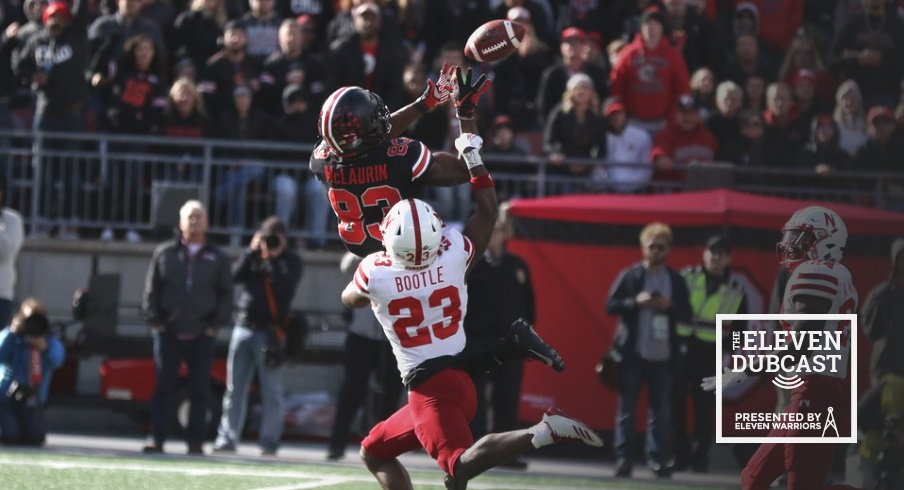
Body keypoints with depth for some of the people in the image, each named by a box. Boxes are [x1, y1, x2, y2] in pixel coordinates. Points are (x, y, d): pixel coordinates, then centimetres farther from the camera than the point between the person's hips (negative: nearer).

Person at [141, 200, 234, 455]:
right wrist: (154, 320, -2)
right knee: (163, 386, -2)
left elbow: (226, 294, 8)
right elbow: (151, 290, 8)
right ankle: (157, 438, 0)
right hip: (168, 333, 0)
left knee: (200, 389, 1)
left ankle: (195, 441, 6)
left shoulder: (217, 259, 8)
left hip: (201, 335, 0)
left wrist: (216, 324, -2)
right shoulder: (165, 253, 7)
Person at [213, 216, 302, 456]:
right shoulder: (252, 256, 13)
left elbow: (284, 286, -13)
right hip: (244, 327, 4)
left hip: (270, 331, -4)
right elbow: (236, 276, -3)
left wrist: (272, 259, -13)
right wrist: (252, 251, -11)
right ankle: (227, 439, 7)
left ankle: (269, 443, 1)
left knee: (271, 391, -2)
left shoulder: (291, 261, 3)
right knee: (234, 388, 4)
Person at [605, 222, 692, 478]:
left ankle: (658, 458, 7)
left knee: (660, 411, 3)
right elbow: (611, 305, -2)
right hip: (633, 353, -2)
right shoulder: (630, 275, 2)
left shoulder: (676, 280, 9)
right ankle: (624, 458, 0)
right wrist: (636, 302, -17)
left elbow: (686, 314, 8)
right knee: (627, 409, -2)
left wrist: (669, 306, -11)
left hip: (663, 354, 2)